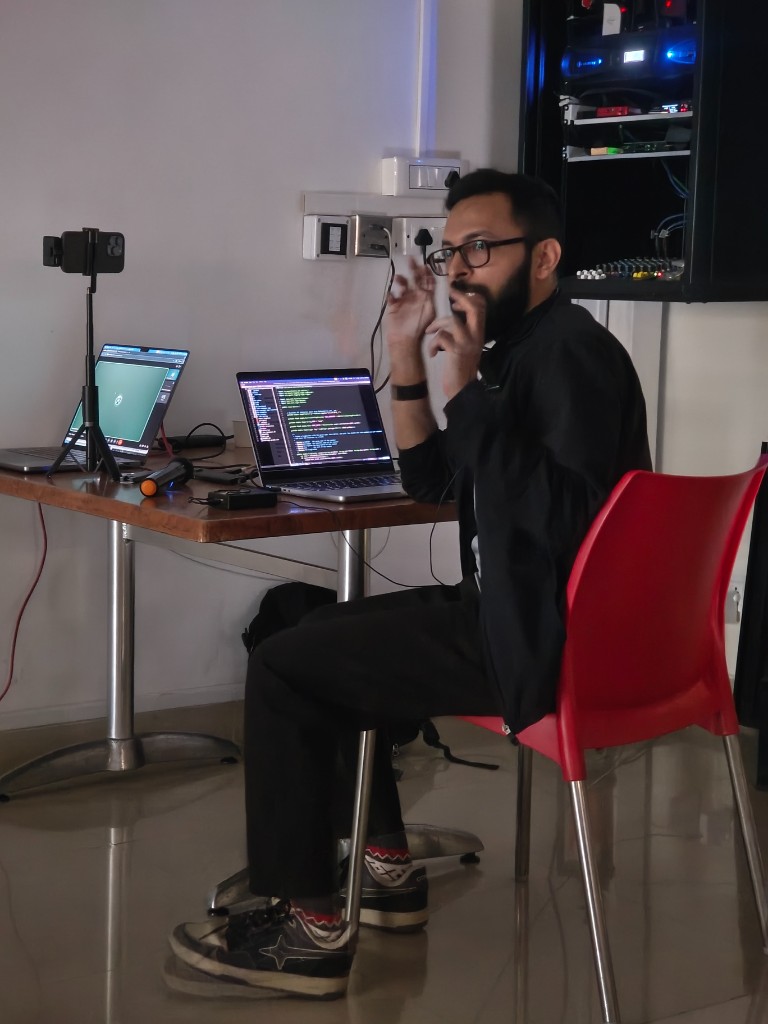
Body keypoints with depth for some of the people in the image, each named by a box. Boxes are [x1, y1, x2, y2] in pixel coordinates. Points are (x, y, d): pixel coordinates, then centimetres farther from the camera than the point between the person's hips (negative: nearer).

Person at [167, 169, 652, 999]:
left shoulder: (572, 353, -16)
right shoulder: (521, 347, 14)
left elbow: (559, 519, -29)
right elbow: (433, 481, 18)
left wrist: (468, 393, -26)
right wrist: (407, 362, 6)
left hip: (540, 638, -11)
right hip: (509, 611, 11)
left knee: (283, 670, -9)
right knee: (323, 641, 23)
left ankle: (310, 929, -2)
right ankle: (386, 868, 24)